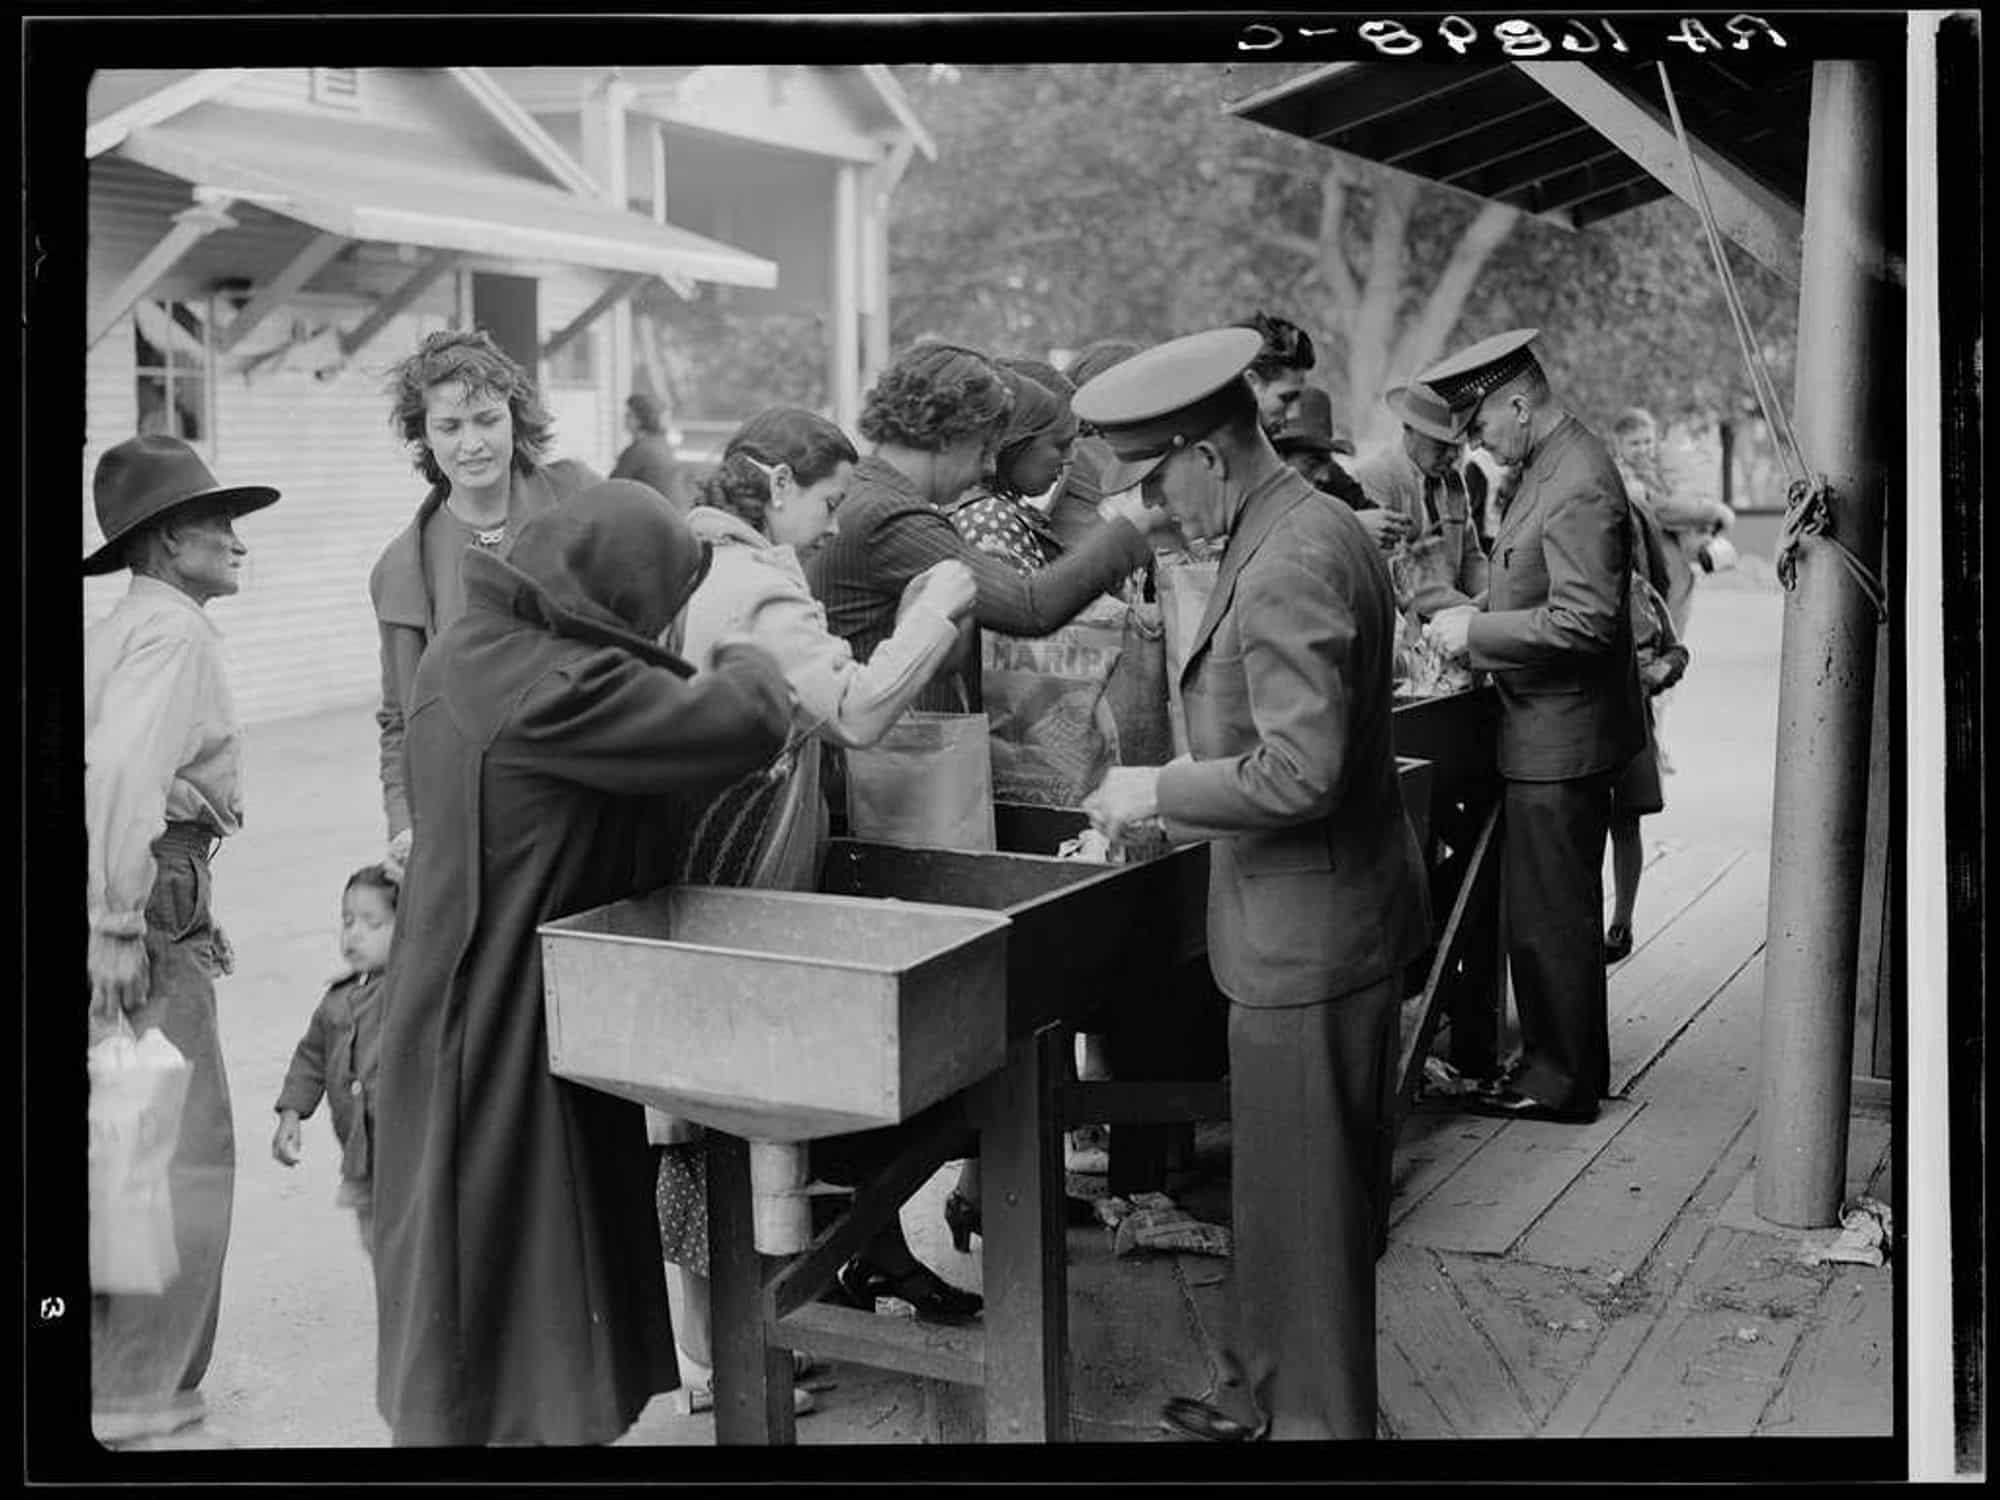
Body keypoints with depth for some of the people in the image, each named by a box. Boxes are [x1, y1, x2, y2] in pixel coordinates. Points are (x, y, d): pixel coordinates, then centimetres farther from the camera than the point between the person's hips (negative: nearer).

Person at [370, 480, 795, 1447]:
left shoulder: (468, 649, 3)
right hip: (508, 1027, -9)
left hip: (456, 997, 10)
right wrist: (746, 659, -7)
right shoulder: (554, 689, -27)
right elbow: (741, 725, -28)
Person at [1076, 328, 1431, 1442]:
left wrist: (1161, 789, -15)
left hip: (1308, 940, -10)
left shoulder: (1290, 567, -23)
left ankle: (1314, 1418, 17)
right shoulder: (1317, 531, 10)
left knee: (1302, 1208, 3)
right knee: (1319, 1194, 21)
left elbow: (1298, 773, -28)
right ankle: (1285, 1395, 35)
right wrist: (1174, 808, 16)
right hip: (1332, 923, 10)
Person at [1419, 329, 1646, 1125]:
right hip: (1545, 731, 10)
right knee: (1544, 910, 18)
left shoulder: (1578, 487, -22)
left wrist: (1477, 632, -20)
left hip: (1560, 740, -10)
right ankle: (1553, 1056, 30)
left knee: (1552, 915, 1)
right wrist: (1479, 617, 7)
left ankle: (1563, 1081, 13)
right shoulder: (1550, 467, 10)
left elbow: (1586, 622, -27)